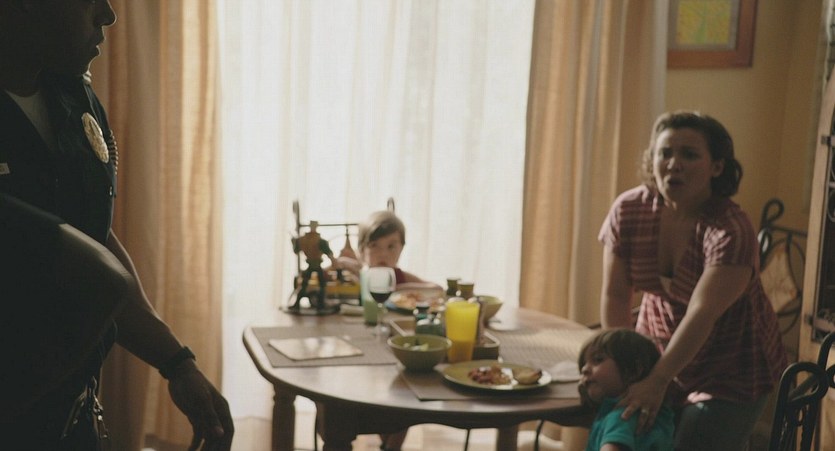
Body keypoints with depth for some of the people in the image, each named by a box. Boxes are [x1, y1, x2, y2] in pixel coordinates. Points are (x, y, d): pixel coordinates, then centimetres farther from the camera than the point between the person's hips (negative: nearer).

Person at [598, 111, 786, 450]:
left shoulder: (730, 231, -25)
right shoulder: (628, 210, -10)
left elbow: (701, 315, -30)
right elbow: (615, 295, -6)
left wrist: (656, 382, -35)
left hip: (729, 373, -4)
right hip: (658, 353, 4)